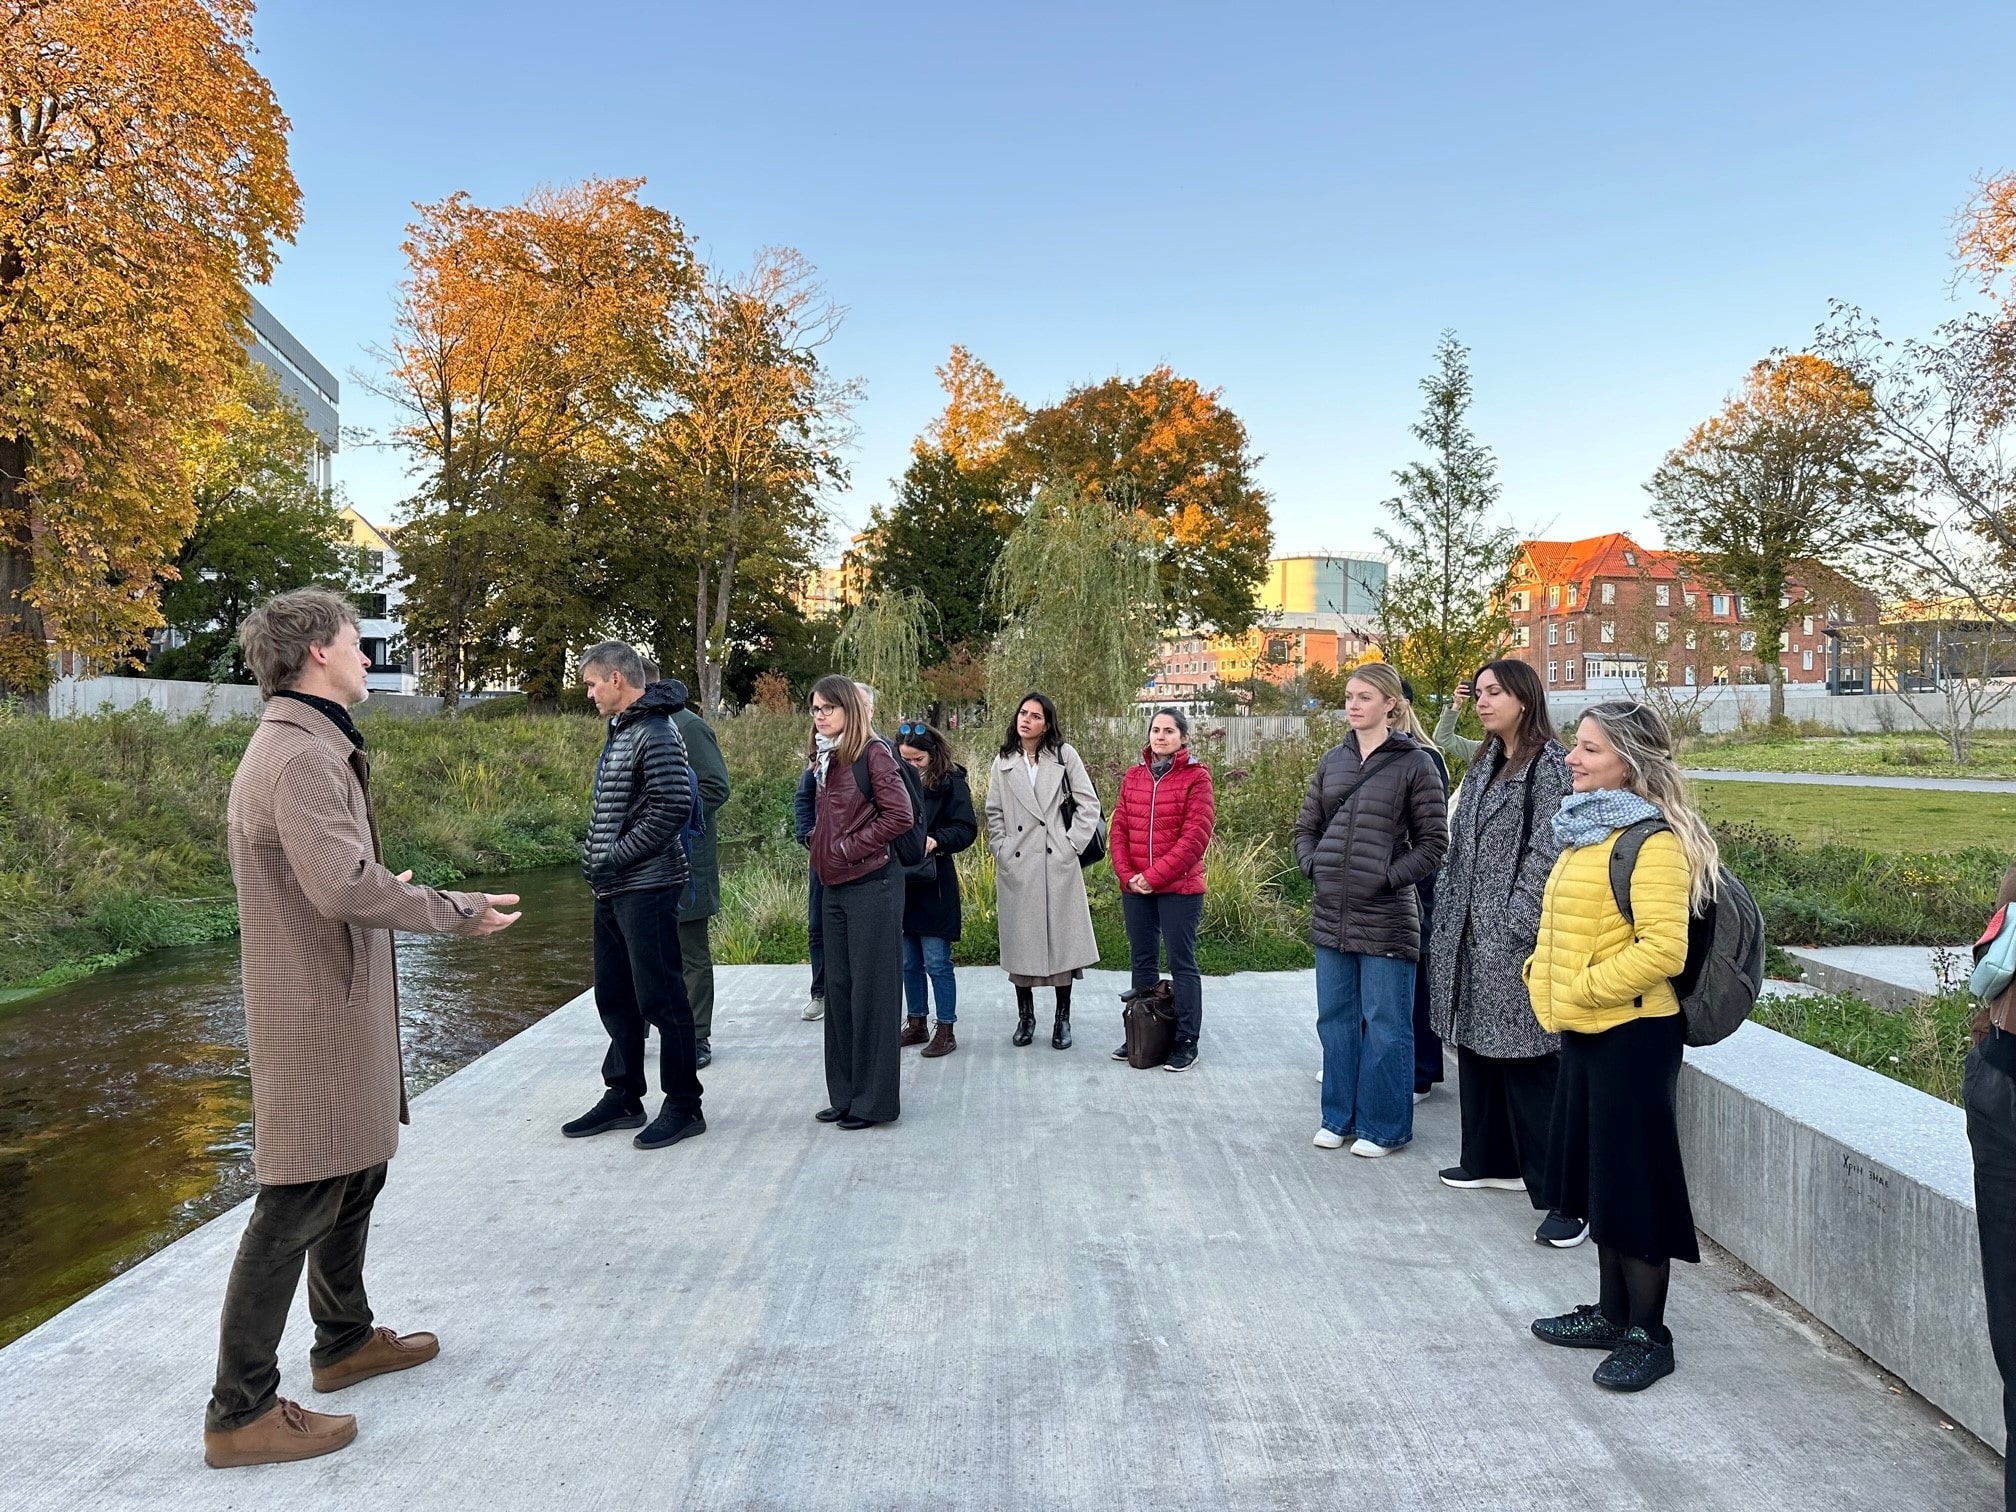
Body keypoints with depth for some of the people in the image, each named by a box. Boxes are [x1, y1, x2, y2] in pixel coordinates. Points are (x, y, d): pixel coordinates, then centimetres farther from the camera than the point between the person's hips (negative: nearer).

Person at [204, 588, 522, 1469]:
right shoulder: (301, 755, -20)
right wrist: (457, 911, -21)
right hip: (316, 1013, -10)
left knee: (355, 1173, 21)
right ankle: (241, 1412, 9)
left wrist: (388, 895, 19)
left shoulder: (312, 747, 12)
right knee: (297, 1204, -2)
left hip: (339, 1005, 10)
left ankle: (347, 1340, 37)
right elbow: (344, 884, -30)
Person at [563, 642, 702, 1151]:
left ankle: (683, 1105, 10)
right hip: (612, 890, 10)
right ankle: (623, 1097, 28)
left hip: (647, 889, -10)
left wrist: (616, 859, -18)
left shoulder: (656, 733, -15)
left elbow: (673, 807, -23)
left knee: (660, 998, -2)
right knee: (614, 996, 16)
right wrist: (596, 861, 10)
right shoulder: (619, 731, 15)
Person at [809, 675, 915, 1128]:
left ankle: (874, 1100, 8)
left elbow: (899, 815, -17)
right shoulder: (825, 759, 13)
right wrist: (820, 846, 9)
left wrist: (849, 848, -14)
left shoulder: (873, 753, -10)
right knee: (838, 989, 12)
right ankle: (845, 1094, 22)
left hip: (871, 884, -8)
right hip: (834, 887, 8)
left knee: (871, 990, -1)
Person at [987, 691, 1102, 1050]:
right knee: (1020, 940, 5)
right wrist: (1002, 850, -1)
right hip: (1016, 866, 2)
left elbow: (1089, 804, 1)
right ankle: (1025, 1016, 18)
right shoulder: (1003, 763, 8)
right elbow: (993, 814, 10)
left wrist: (1073, 843, -6)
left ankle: (1063, 1018, 13)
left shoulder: (1064, 756, 2)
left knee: (1062, 939, 2)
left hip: (1058, 863, -2)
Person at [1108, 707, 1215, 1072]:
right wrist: (1127, 875, -7)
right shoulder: (1133, 775, 9)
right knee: (1142, 962, 15)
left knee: (1181, 963, 2)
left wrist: (1155, 876, -16)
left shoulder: (1196, 777, -7)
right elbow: (1119, 828, 6)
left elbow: (1196, 836, -14)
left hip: (1179, 888, -5)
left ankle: (1186, 1042, 11)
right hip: (1135, 889, 5)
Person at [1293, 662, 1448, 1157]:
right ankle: (1339, 1116, 27)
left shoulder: (1414, 764, -6)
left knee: (1385, 1025, 4)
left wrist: (1390, 876, -14)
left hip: (1386, 918, -5)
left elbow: (1434, 841, -5)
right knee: (1335, 1019, 14)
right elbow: (1306, 827, 16)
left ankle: (1384, 1126, 17)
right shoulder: (1332, 760, 10)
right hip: (1330, 914, 6)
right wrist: (1312, 867, 0)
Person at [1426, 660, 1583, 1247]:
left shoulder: (1550, 765, -10)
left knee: (1528, 1059, -7)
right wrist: (1447, 911, 12)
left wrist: (1515, 923, -18)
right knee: (1477, 1046, 16)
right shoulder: (1485, 764, 15)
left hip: (1514, 936, -9)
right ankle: (1490, 1160, 30)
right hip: (1471, 933, 9)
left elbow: (1546, 853, -16)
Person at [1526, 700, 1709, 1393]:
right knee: (1597, 1173, 17)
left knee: (1635, 1179, 2)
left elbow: (1662, 949, -25)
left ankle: (1647, 1335, 17)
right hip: (1582, 1030, 9)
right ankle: (1611, 1312, 32)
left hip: (1632, 1033, -9)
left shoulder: (1653, 842, -18)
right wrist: (1544, 980, 8)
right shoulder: (1585, 830, 11)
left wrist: (1582, 988, -19)